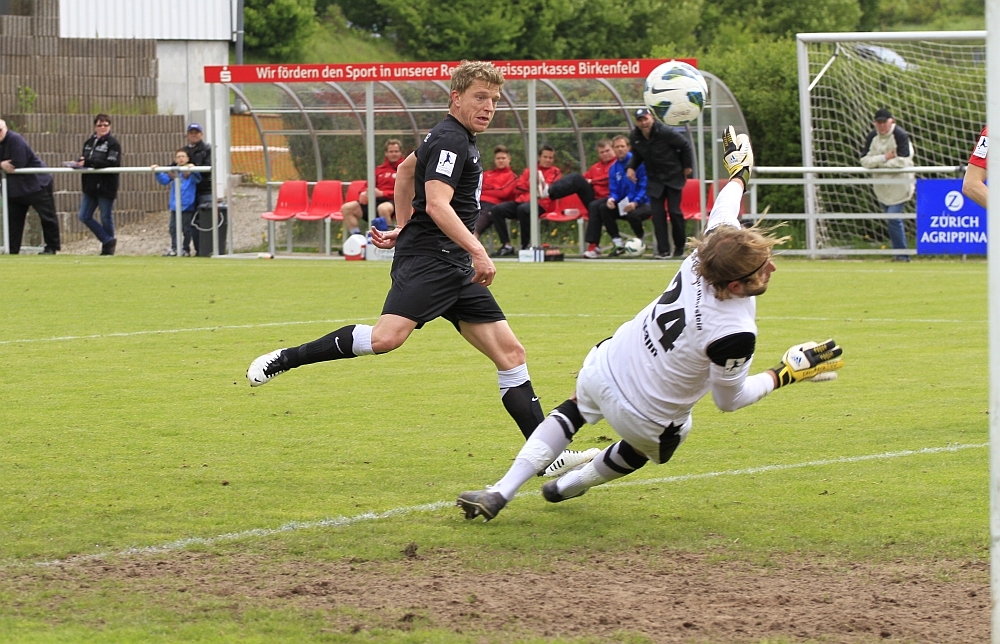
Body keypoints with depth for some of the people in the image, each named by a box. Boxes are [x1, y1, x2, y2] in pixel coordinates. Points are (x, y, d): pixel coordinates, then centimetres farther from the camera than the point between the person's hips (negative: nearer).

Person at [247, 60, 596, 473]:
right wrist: (478, 251, -28)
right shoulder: (450, 140, -10)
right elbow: (436, 204, -23)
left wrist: (403, 226, 36)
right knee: (386, 337, -30)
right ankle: (283, 359, -17)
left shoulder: (456, 138, 21)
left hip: (456, 268, 10)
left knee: (510, 353, 4)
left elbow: (405, 170, 36)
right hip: (427, 258, -10)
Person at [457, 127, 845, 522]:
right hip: (649, 422, -4)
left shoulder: (704, 257, -21)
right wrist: (787, 374, -5)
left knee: (575, 411, 34)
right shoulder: (734, 335, -35)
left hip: (605, 367, 4)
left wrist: (739, 173, 24)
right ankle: (570, 486, 50)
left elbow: (723, 212, 4)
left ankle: (500, 493, 28)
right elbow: (729, 400, -16)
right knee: (649, 445, 34)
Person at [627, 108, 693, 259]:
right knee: (657, 213, -6)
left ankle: (679, 247, 13)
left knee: (674, 211, -5)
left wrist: (687, 166, -4)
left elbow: (685, 146, -9)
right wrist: (631, 167, -5)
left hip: (673, 177, -4)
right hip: (654, 180, 4)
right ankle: (663, 250, -4)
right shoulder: (635, 138, -5)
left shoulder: (665, 133, -20)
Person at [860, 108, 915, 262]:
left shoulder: (900, 135, -15)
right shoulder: (872, 137, 1)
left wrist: (878, 162, -14)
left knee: (893, 218, -13)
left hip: (899, 184, -6)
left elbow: (903, 161, -24)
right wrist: (884, 158, -20)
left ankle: (902, 254, -5)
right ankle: (901, 254, 18)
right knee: (890, 220, 10)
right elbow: (864, 160, -6)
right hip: (881, 184, 6)